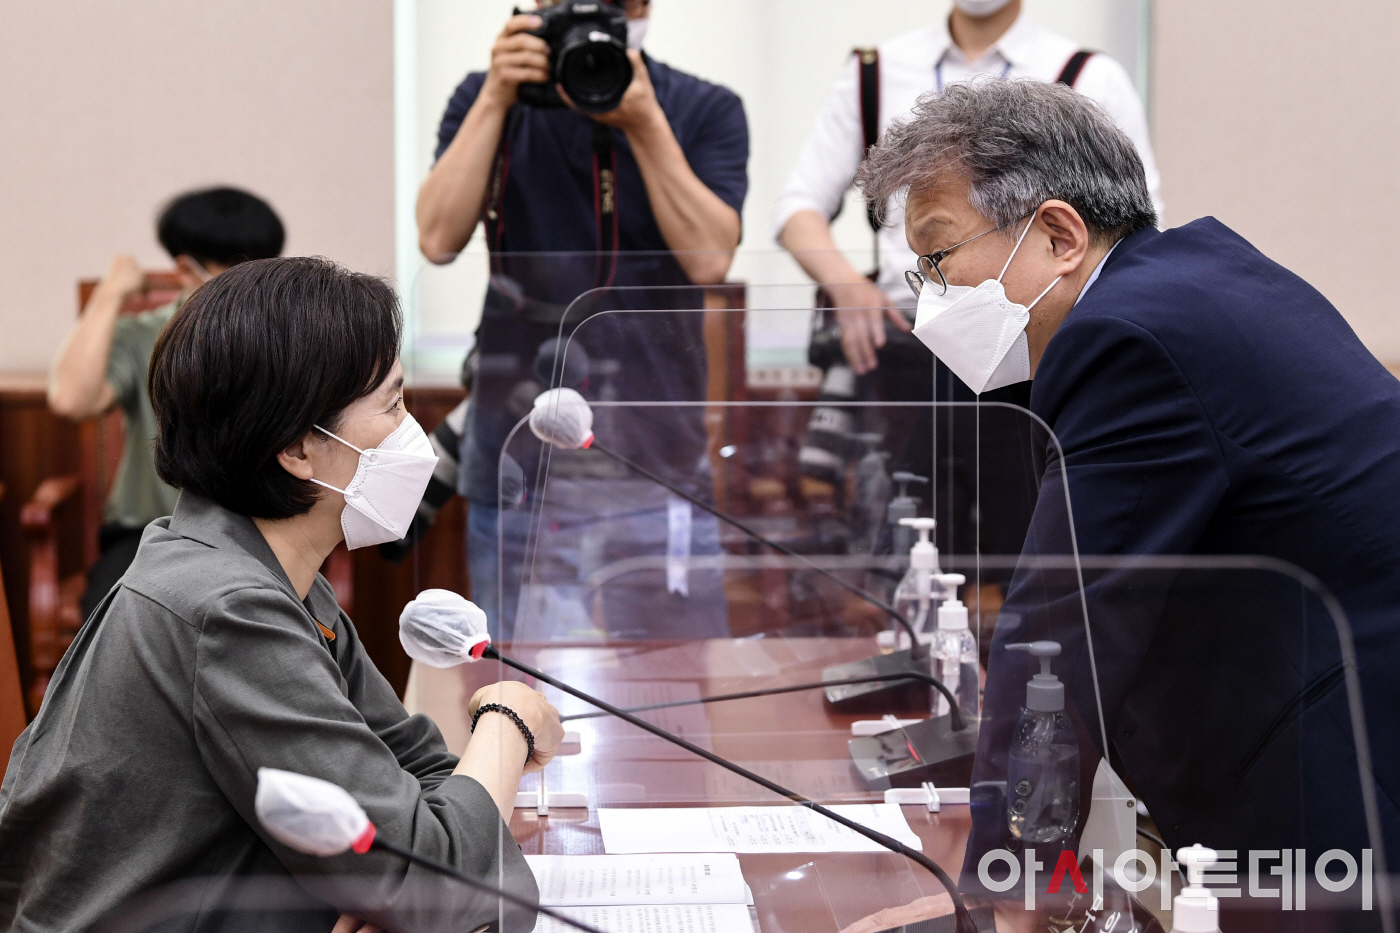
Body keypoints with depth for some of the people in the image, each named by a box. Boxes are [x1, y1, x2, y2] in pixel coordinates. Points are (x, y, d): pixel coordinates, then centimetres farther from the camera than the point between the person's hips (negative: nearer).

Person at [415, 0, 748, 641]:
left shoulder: (706, 111, 6)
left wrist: (644, 124, -16)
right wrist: (496, 99, -12)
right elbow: (438, 238, -7)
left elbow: (710, 258, -9)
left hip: (656, 459, 0)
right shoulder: (489, 101, 8)